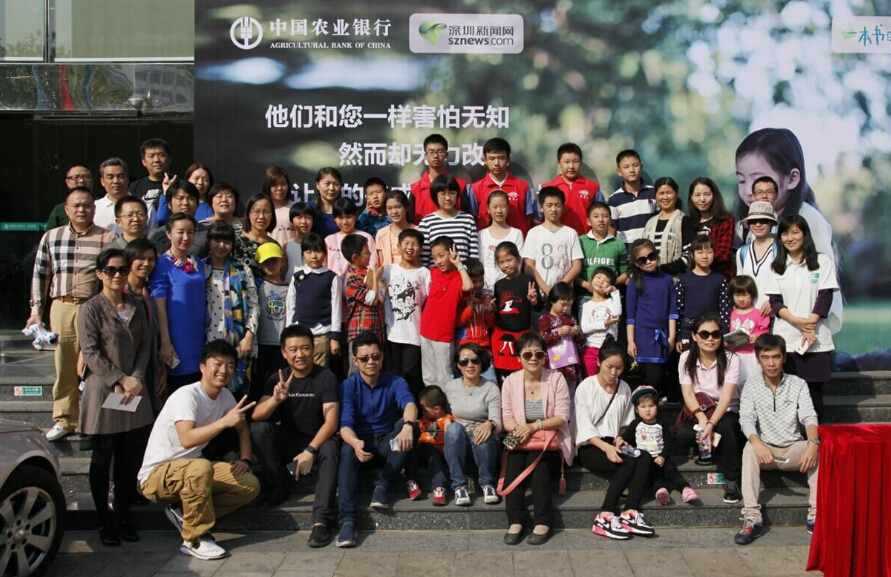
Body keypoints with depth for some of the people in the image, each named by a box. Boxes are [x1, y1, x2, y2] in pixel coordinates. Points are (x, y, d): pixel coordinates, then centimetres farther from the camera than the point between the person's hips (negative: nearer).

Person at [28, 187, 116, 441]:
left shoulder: (109, 238, 3)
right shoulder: (51, 237, 12)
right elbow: (40, 275, 14)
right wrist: (36, 310, 10)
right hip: (62, 308, 2)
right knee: (64, 365, 7)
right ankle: (64, 420, 18)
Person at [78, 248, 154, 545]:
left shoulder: (136, 308, 11)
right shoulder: (90, 309, -4)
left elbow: (145, 345, 7)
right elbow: (90, 353, -11)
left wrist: (136, 378, -8)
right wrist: (121, 381, -15)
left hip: (134, 391, 4)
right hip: (103, 391, -4)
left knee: (130, 458, 8)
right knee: (102, 459, 5)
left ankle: (124, 515, 20)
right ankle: (104, 520, 15)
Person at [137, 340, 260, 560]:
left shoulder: (225, 396, 1)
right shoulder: (187, 395, -22)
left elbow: (243, 428, 16)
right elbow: (187, 439, -38)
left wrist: (245, 460, 2)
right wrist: (224, 421, -44)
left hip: (190, 469, 8)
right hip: (155, 476, -8)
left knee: (250, 486, -8)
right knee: (201, 467, -39)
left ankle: (185, 513, -1)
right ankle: (195, 539, -21)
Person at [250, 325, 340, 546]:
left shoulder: (326, 377, -11)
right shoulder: (277, 378, -2)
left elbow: (331, 421, -19)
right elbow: (256, 416, -14)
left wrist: (310, 450, -32)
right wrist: (276, 399, -34)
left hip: (318, 440, -3)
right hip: (288, 441, 3)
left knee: (330, 450, -35)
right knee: (258, 429, -23)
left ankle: (321, 519, -41)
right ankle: (278, 488, -7)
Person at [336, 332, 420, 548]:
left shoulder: (395, 382, -2)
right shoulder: (348, 386, -5)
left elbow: (409, 403, -24)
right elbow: (345, 424, -18)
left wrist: (407, 425, -49)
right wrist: (355, 443, -43)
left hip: (387, 445, 1)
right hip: (360, 443, -1)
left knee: (411, 426, -27)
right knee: (347, 452, -35)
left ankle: (382, 485, -21)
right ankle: (347, 520, -42)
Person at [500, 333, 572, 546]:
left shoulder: (556, 379, -3)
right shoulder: (510, 381, 5)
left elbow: (561, 417, -8)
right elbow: (507, 417, 2)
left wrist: (533, 426, -22)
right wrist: (517, 429, -22)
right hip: (520, 442, 2)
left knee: (535, 460, -32)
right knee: (514, 461, -30)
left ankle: (543, 522, -34)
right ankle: (514, 521, -35)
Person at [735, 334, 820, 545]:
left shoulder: (798, 384, 1)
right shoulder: (751, 385, -1)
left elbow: (808, 416, -12)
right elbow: (746, 419, -13)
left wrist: (812, 443, -33)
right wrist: (758, 444, -34)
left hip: (794, 449, 1)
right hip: (765, 449, -1)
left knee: (819, 450, -28)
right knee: (749, 449, -32)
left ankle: (816, 516, -25)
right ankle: (751, 517, -36)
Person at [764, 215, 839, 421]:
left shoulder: (823, 261, 6)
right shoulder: (777, 266, 13)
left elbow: (825, 296, -1)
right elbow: (775, 301, 5)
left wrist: (810, 325, -12)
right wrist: (796, 321, -11)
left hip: (816, 340, -2)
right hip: (785, 340, 2)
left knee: (813, 392, -1)